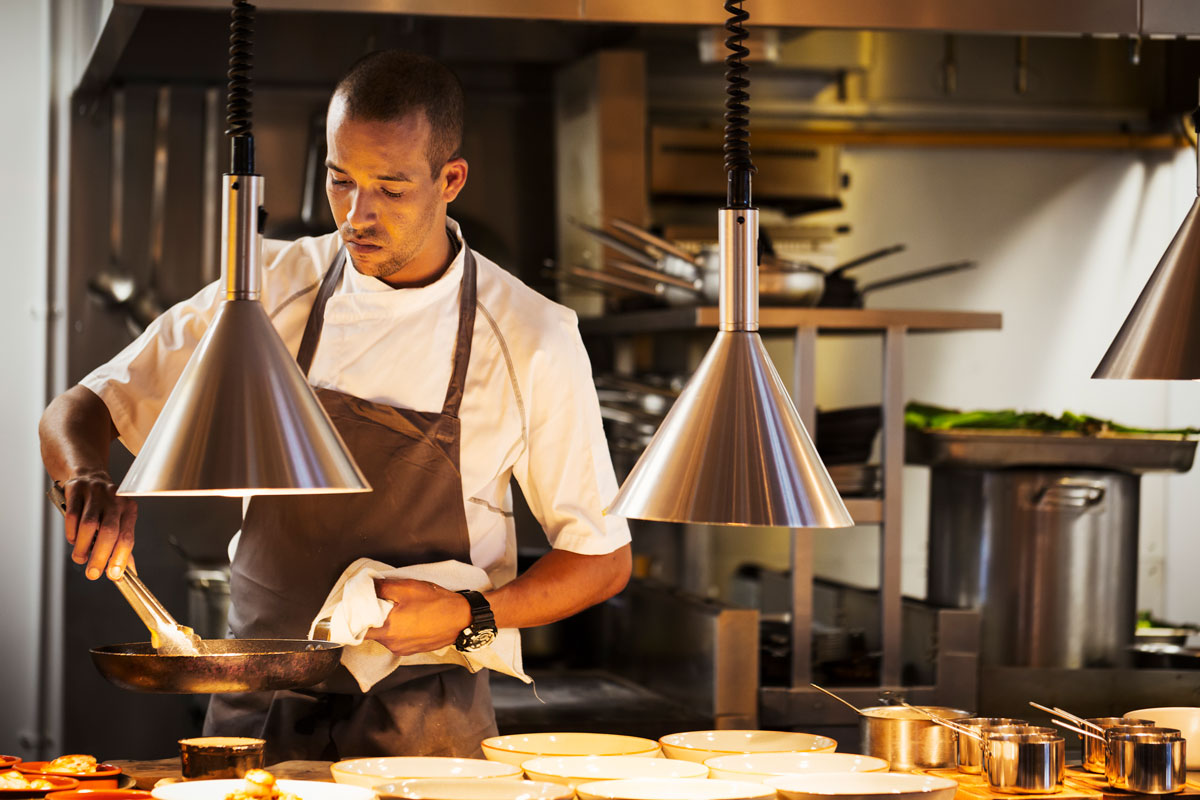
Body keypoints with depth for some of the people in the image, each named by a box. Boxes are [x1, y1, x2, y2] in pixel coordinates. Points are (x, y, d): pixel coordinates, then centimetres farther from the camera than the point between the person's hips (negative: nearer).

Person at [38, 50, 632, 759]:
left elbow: (603, 561, -2)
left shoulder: (531, 340, -9)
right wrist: (91, 480, -21)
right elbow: (80, 413, 2)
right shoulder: (272, 289, -3)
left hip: (423, 725, -2)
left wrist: (470, 617, -17)